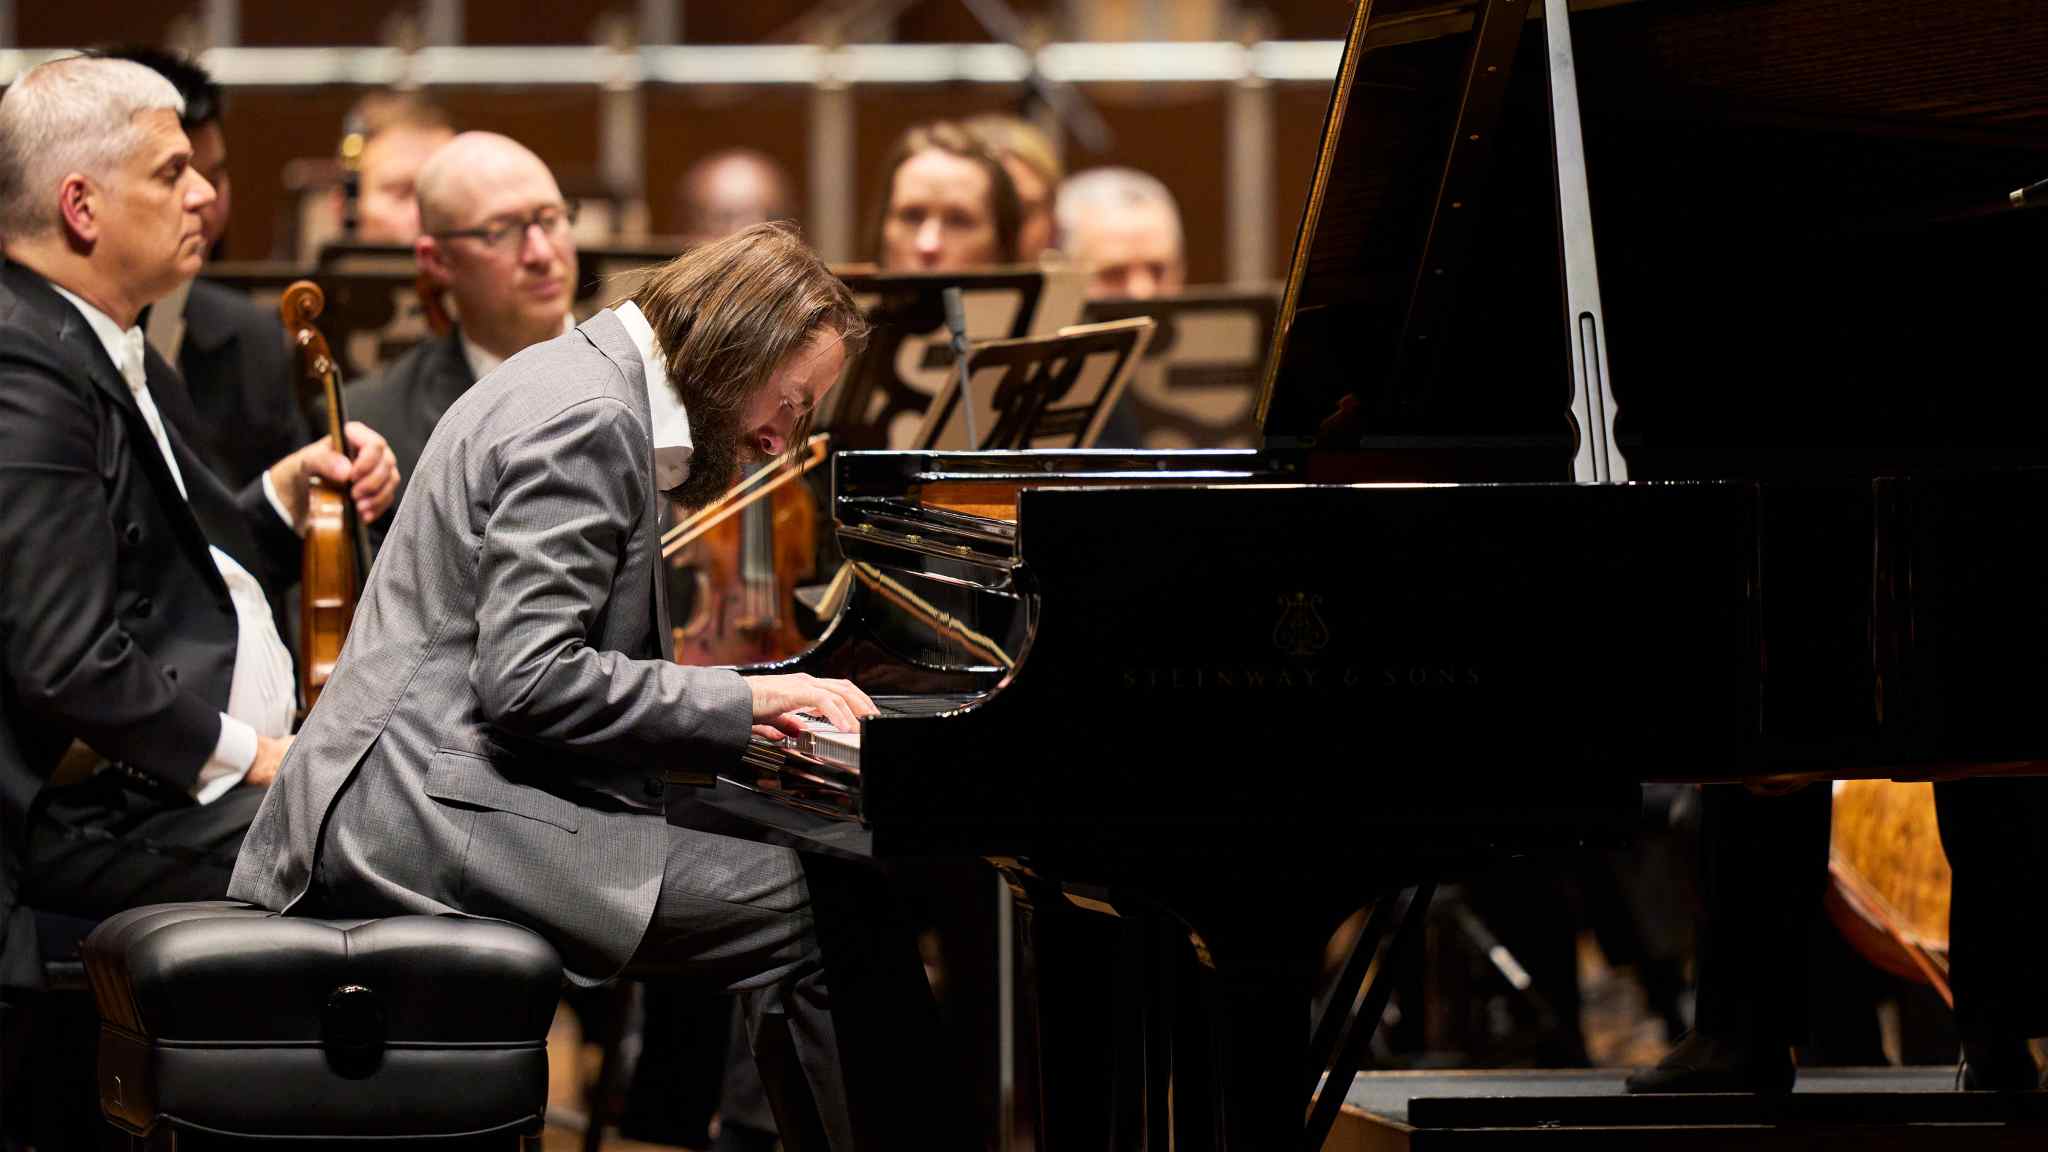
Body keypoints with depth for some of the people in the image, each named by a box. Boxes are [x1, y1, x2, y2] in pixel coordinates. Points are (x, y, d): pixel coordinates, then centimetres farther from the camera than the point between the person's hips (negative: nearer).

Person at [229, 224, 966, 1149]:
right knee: (814, 916, -20)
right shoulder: (588, 419, -13)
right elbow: (527, 681, -21)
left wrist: (734, 710, 13)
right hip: (431, 807, -11)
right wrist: (740, 700, -13)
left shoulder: (586, 382, 20)